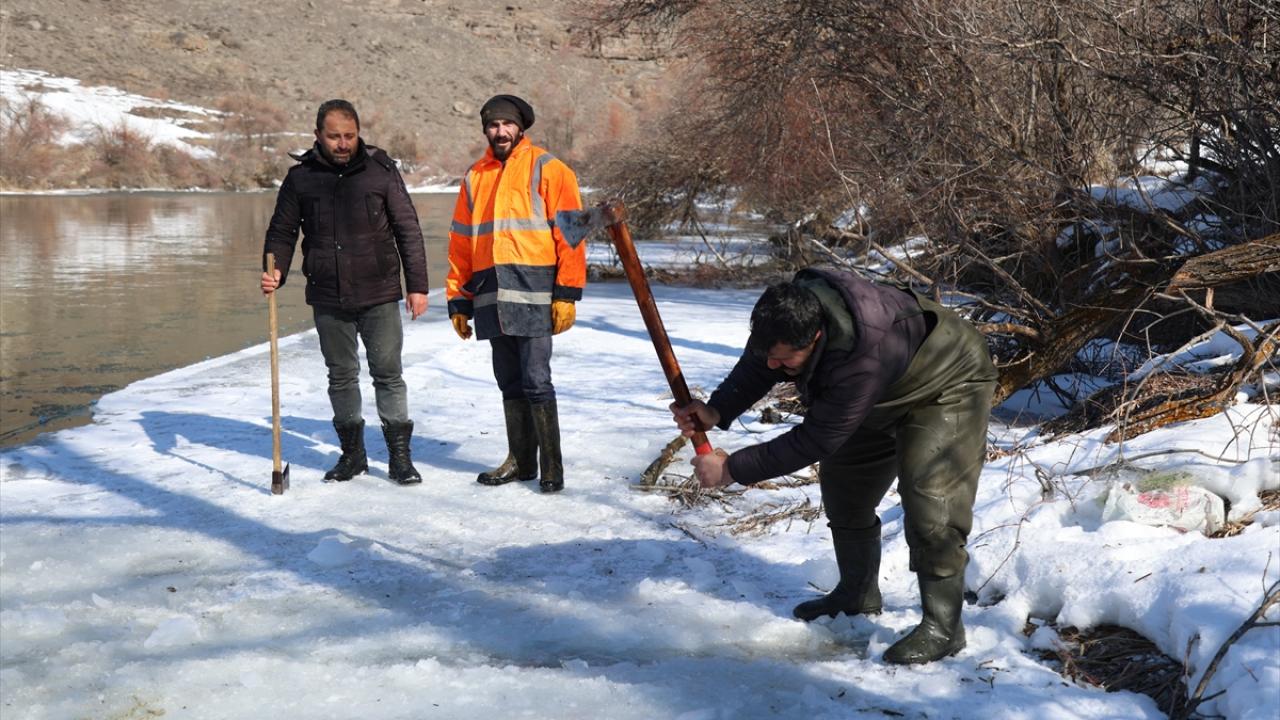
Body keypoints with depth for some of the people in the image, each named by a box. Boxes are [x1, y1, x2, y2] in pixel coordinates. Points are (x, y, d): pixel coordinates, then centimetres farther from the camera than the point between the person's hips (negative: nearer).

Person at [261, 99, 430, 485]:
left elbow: (408, 230, 1)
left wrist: (417, 285, -2)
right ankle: (352, 453, 22)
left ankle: (400, 454, 8)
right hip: (328, 299, 2)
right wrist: (274, 271, -7)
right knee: (341, 375, 11)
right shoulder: (301, 176, 3)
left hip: (379, 295, -2)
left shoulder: (380, 169, -2)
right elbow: (282, 231, 11)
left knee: (388, 373, -1)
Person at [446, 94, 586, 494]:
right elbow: (461, 243, 20)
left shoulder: (547, 168, 2)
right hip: (491, 296, 5)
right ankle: (521, 460, 20)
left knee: (535, 381, -7)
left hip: (533, 293, -5)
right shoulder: (474, 177, 18)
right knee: (510, 383, 11)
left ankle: (551, 467, 1)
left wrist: (567, 293, -11)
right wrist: (458, 301, 15)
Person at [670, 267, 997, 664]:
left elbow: (817, 439, -39)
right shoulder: (788, 313, -25)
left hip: (949, 387, -8)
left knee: (929, 498, -21)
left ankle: (943, 626, -9)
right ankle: (858, 595, 27)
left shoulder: (864, 358, -46)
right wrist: (715, 412, -29)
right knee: (842, 479, 11)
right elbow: (753, 369, -9)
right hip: (887, 395, 9)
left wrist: (732, 469, -35)